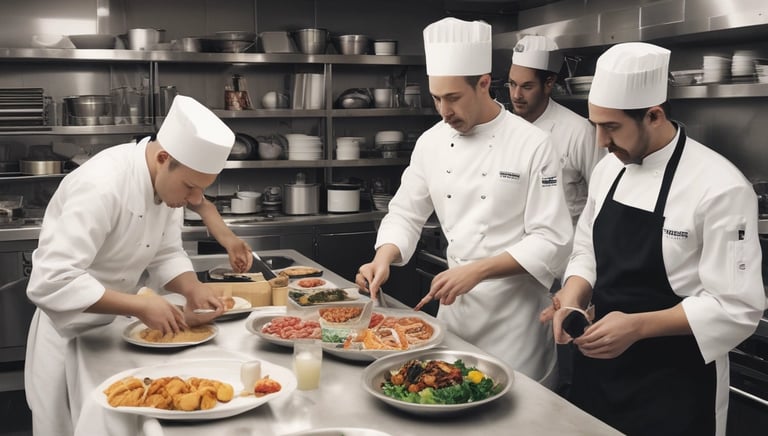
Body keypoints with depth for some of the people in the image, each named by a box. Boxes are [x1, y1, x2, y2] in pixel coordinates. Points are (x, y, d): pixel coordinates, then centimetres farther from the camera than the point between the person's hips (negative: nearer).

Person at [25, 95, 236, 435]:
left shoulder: (169, 180, -8)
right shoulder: (102, 185, -32)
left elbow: (166, 253, 1)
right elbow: (51, 284, -36)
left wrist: (193, 290, -18)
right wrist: (140, 306, -34)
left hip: (116, 325, 7)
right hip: (70, 333, -7)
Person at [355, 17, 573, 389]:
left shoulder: (532, 144, -14)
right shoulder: (431, 143, 0)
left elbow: (551, 240, -16)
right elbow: (405, 214, 7)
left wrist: (477, 270, -24)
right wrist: (384, 259, -12)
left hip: (515, 305, -4)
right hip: (455, 302, 5)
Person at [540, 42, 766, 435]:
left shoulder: (720, 188, -20)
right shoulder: (608, 169, 2)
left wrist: (638, 326, -26)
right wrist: (572, 303, -9)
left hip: (674, 385, -6)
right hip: (598, 366, 6)